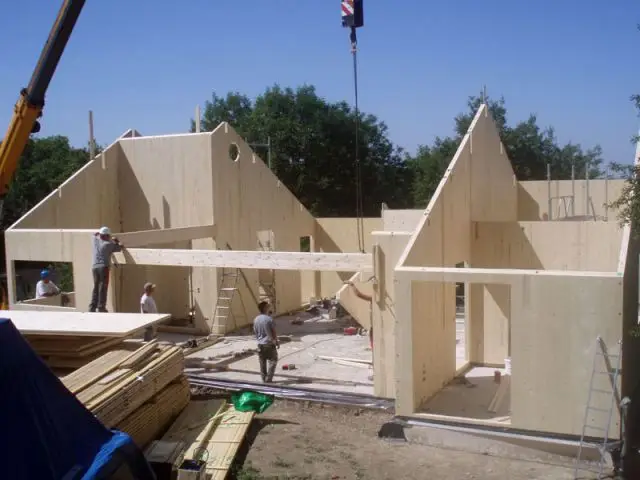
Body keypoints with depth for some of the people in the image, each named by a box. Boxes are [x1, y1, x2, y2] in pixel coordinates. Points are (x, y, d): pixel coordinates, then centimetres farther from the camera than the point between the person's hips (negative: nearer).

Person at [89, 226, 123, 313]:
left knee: (96, 287, 12)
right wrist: (117, 241, 22)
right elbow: (120, 247, 4)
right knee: (103, 288, -3)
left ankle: (92, 307, 8)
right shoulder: (109, 244, -2)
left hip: (94, 267, 5)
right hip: (104, 267, -5)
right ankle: (101, 307, -6)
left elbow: (96, 234, 33)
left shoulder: (96, 241, 12)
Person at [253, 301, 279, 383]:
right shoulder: (269, 319, -15)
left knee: (262, 363, 12)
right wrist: (276, 341, 2)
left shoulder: (256, 320, 1)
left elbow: (255, 332, 7)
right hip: (269, 343, -6)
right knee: (273, 361, 4)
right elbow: (273, 332, -10)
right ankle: (268, 379, -2)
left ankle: (264, 380, 19)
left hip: (260, 344, 6)